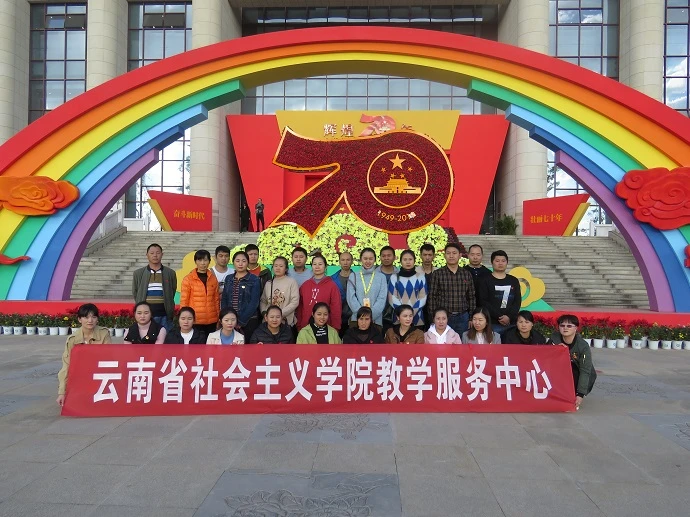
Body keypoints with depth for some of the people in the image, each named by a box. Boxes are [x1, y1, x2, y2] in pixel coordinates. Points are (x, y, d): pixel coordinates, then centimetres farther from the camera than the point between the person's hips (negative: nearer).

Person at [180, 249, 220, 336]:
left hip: (211, 322, 3)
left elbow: (216, 299, 11)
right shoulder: (188, 279, -3)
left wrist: (218, 319, 9)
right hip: (195, 321, -3)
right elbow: (183, 301, -2)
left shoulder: (213, 279, 7)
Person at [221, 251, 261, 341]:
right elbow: (224, 300, 11)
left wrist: (241, 322, -13)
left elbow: (254, 303, -10)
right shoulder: (228, 279, 10)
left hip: (248, 321, -3)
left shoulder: (254, 280, -4)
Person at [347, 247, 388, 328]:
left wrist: (371, 315, -13)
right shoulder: (353, 277, 9)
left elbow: (382, 299, -1)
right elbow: (351, 298, 1)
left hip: (376, 320, 0)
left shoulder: (381, 277, 7)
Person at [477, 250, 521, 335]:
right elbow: (483, 302, -5)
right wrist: (499, 317, -13)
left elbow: (518, 301, 7)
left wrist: (509, 317, -9)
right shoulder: (484, 281, 4)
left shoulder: (514, 281, 15)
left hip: (511, 323, 3)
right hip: (493, 324, -3)